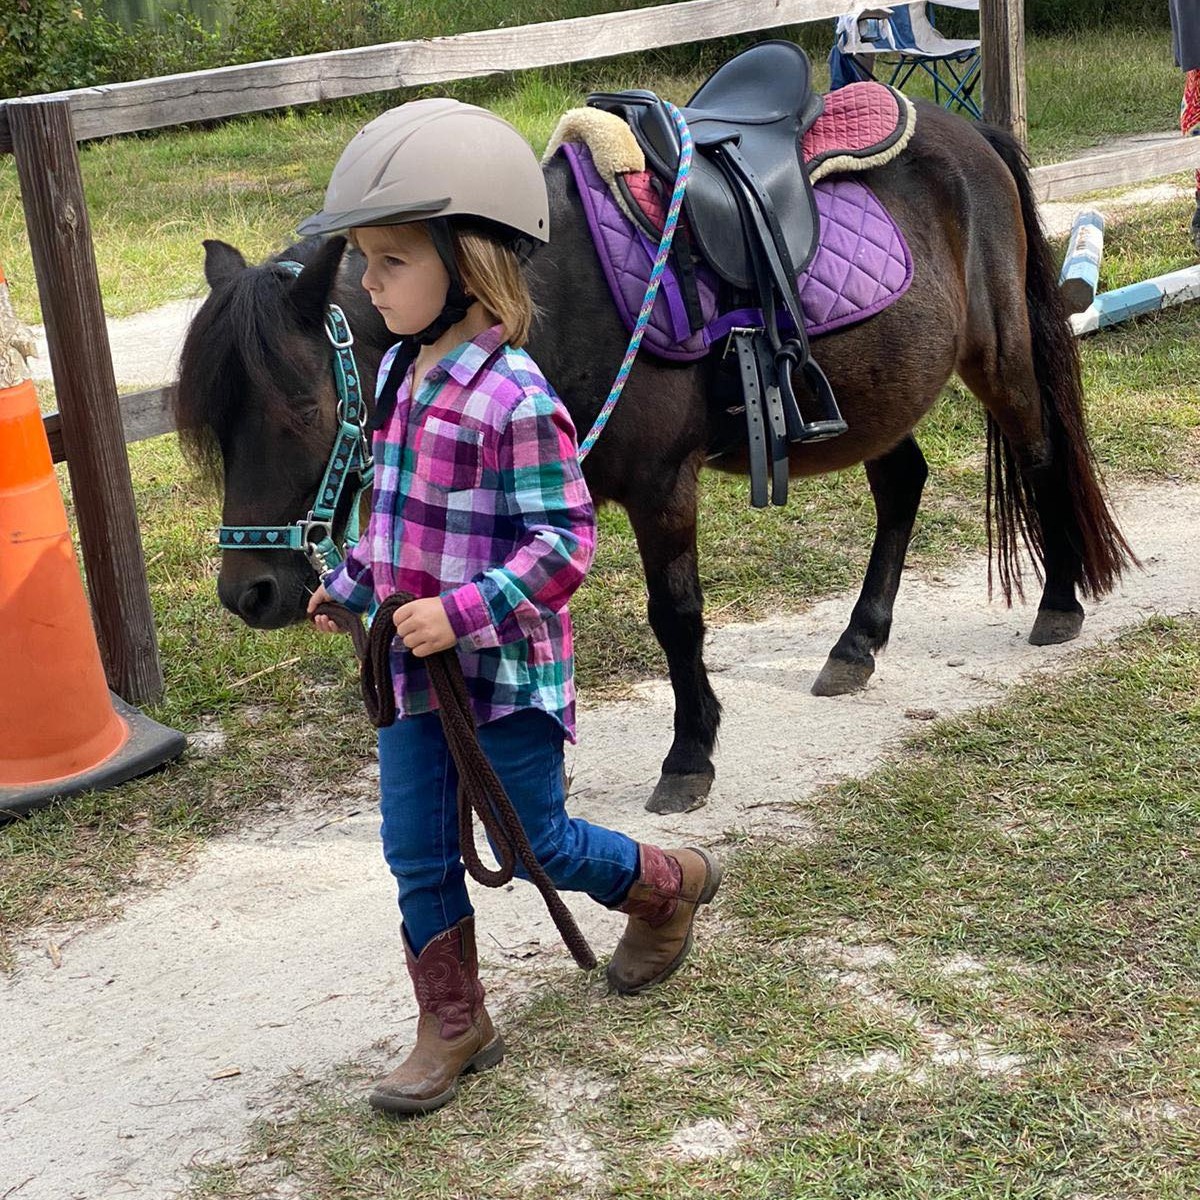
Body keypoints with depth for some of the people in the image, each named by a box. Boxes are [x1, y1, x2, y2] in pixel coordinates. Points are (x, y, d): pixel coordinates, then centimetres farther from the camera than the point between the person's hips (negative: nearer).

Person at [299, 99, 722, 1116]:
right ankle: (454, 1027, 25)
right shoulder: (400, 372, 4)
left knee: (540, 842, 10)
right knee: (416, 853, 10)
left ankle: (670, 885, 38)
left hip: (504, 671, -7)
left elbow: (563, 540, -23)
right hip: (413, 671, 8)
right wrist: (352, 585, 13)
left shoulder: (513, 398, -22)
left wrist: (462, 611, -28)